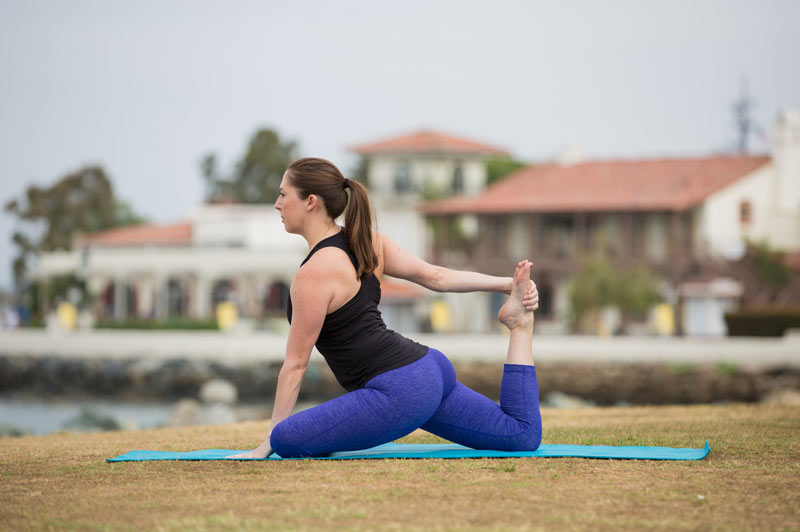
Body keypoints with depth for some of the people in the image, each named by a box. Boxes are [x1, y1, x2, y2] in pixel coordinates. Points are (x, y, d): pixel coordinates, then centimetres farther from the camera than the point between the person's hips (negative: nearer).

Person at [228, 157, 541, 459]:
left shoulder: (314, 274, -15)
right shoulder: (367, 241, 8)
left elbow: (295, 364, -10)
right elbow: (436, 277, 6)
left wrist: (270, 442, -3)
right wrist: (507, 284, 11)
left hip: (402, 391, -10)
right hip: (430, 369, 10)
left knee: (286, 440, -19)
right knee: (524, 435, 22)